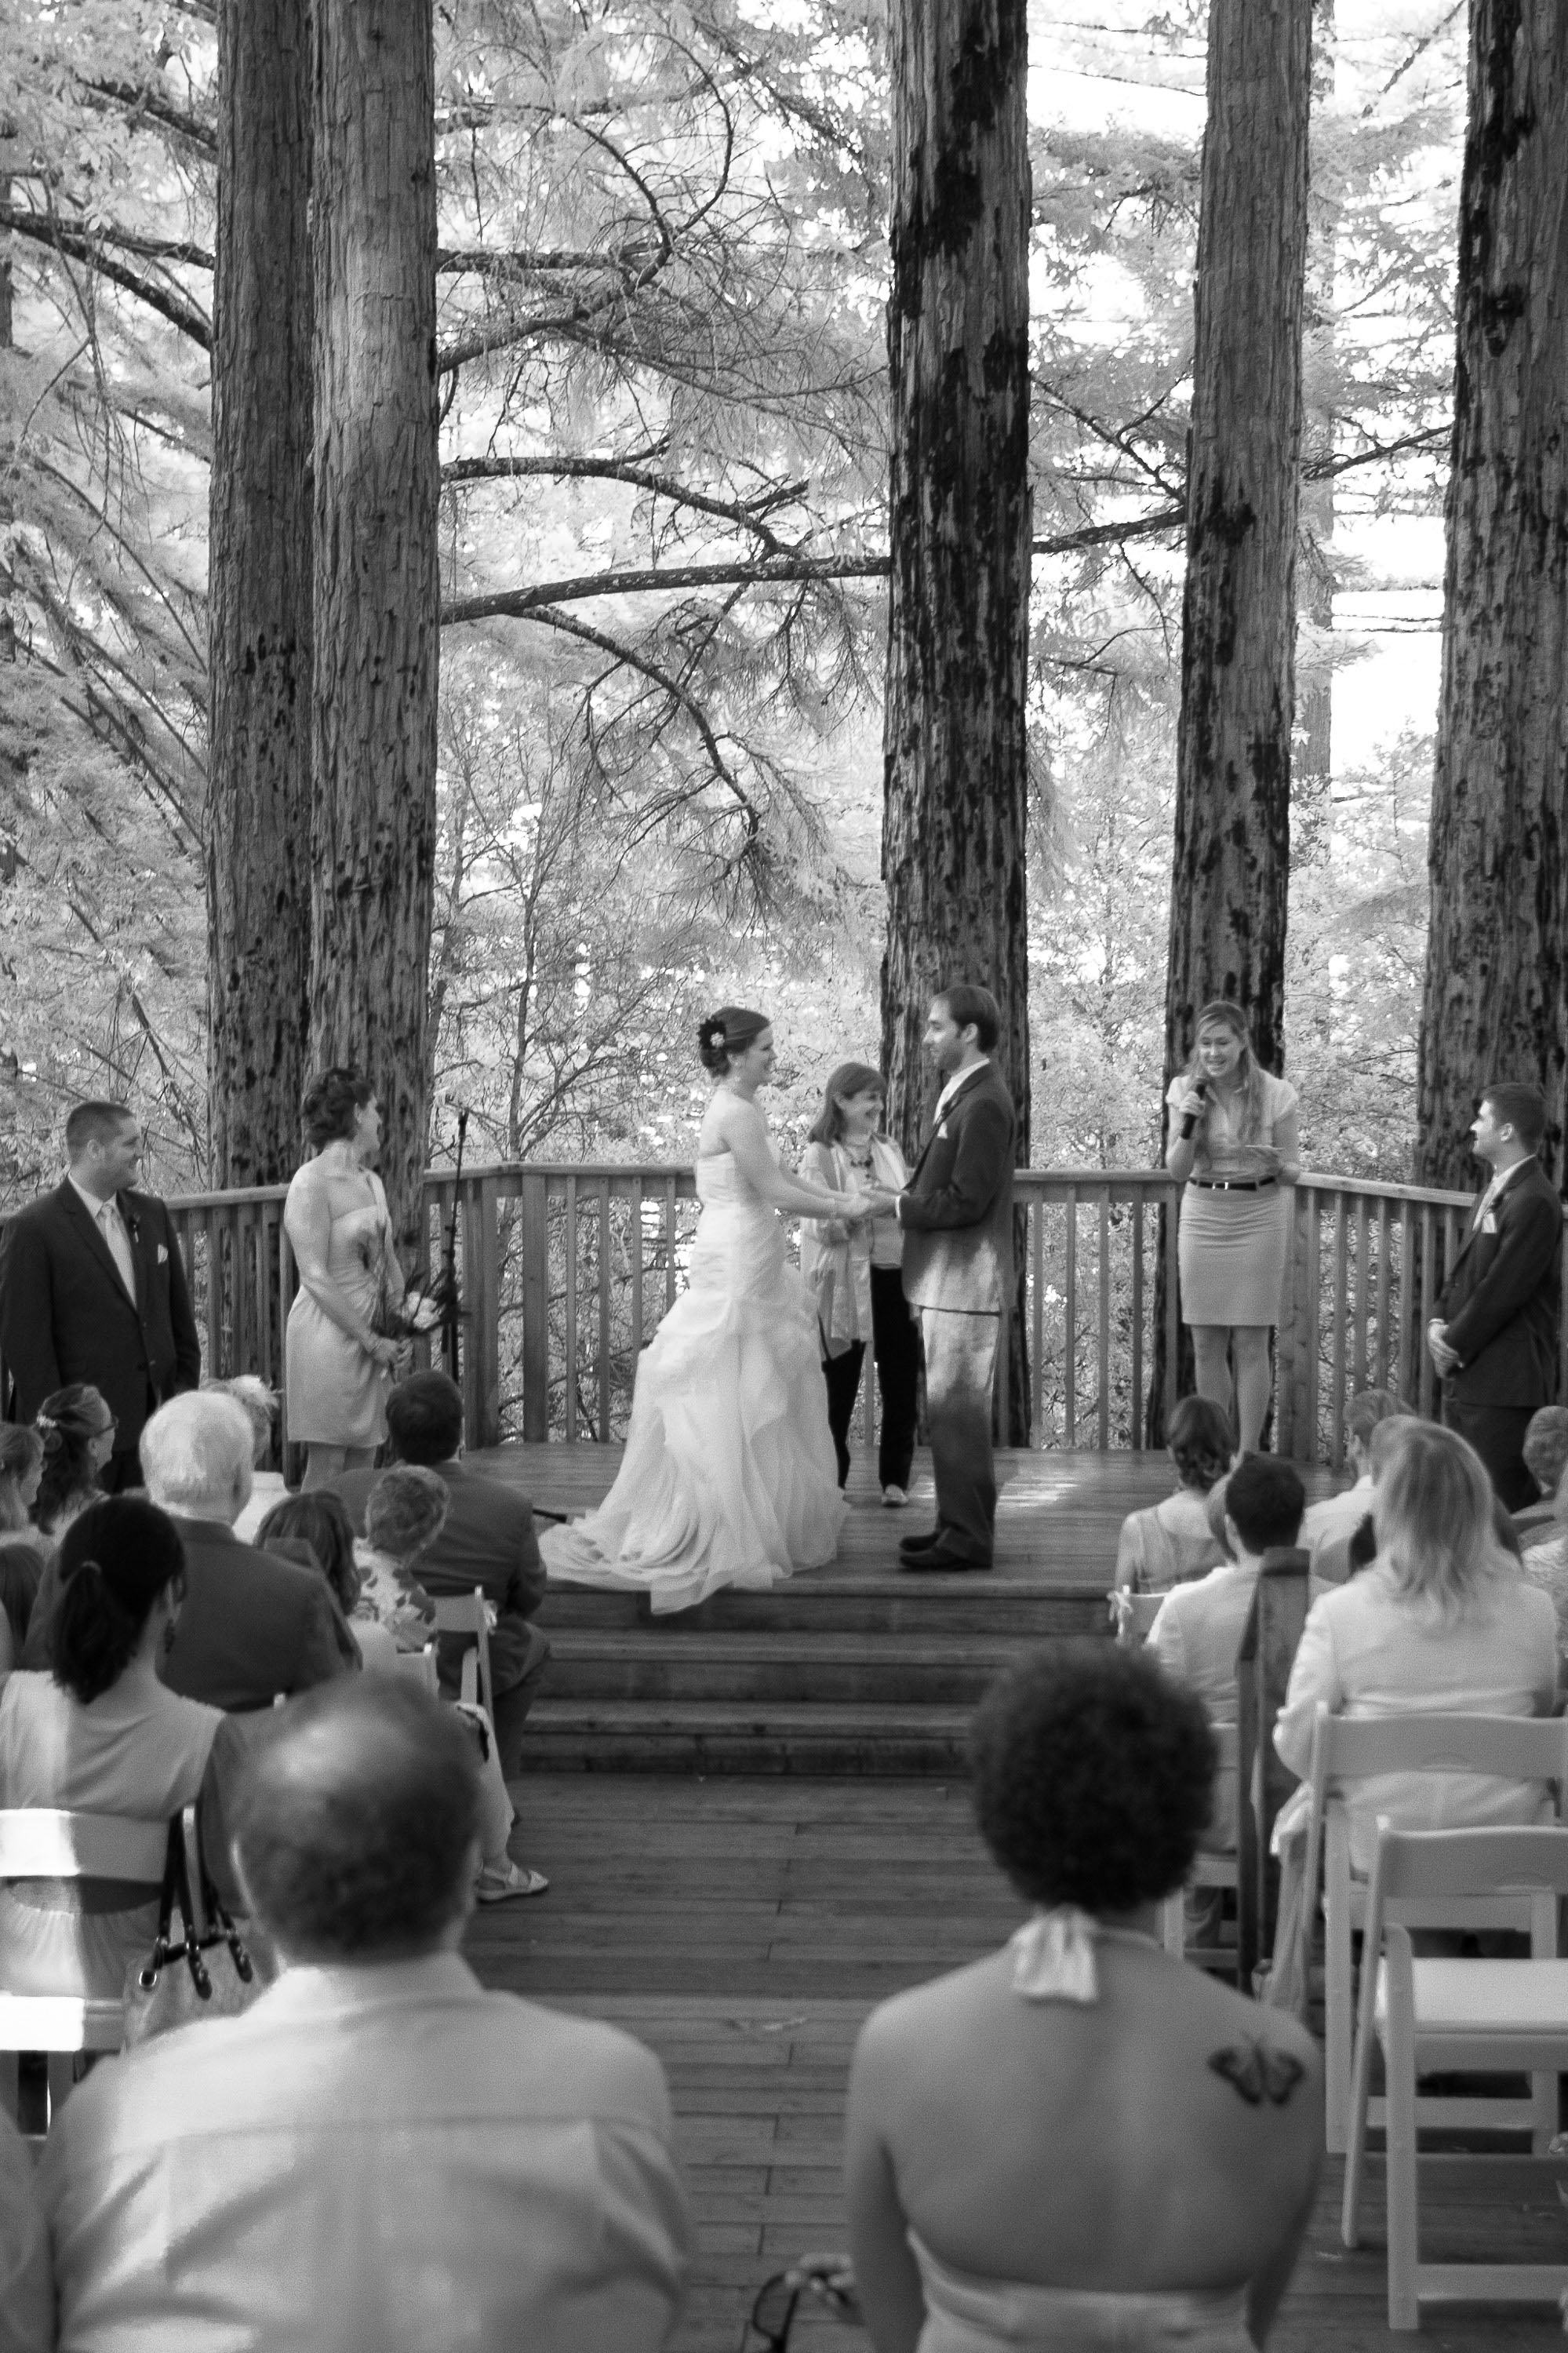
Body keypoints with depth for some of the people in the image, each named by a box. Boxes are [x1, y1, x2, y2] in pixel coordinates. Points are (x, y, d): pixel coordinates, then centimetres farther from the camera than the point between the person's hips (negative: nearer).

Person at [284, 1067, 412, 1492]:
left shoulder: (372, 1181, 12)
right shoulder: (311, 1181, -12)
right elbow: (315, 1277, -15)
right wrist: (371, 1341, -15)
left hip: (374, 1339, 8)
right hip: (329, 1335, -7)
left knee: (362, 1470, 9)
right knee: (325, 1474, -2)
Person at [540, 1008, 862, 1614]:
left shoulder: (738, 1109, 14)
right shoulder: (736, 1113, -17)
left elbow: (775, 1178, 19)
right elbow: (774, 1192, -17)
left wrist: (837, 1198, 12)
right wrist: (840, 1211, -5)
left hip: (748, 1262, 10)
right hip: (737, 1263, -10)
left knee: (761, 1398, 14)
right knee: (727, 1399, -3)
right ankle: (719, 1533, 4)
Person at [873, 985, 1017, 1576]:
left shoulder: (984, 1104, -17)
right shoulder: (963, 1093, 14)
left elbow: (966, 1200, -20)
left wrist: (898, 1205, -12)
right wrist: (902, 1199, 4)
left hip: (966, 1280, -10)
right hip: (948, 1280, 10)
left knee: (958, 1410, -5)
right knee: (949, 1409, 16)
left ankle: (968, 1538, 1)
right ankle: (958, 1524, 25)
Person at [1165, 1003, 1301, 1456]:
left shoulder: (1274, 1094, -8)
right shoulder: (1185, 1090, -1)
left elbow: (1293, 1171, 0)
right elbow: (1177, 1171, -1)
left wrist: (1275, 1165, -23)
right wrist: (1188, 1124, -17)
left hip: (1258, 1217, -2)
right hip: (1202, 1216, 3)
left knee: (1250, 1345, -3)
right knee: (1207, 1346, 5)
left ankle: (1247, 1453, 4)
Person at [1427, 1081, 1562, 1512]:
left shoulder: (1534, 1202, -17)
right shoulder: (1493, 1190, 14)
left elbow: (1501, 1290, -19)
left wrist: (1454, 1346, -11)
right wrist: (1439, 1323, 3)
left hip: (1505, 1383, -10)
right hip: (1468, 1374, 10)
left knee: (1503, 1509, -6)